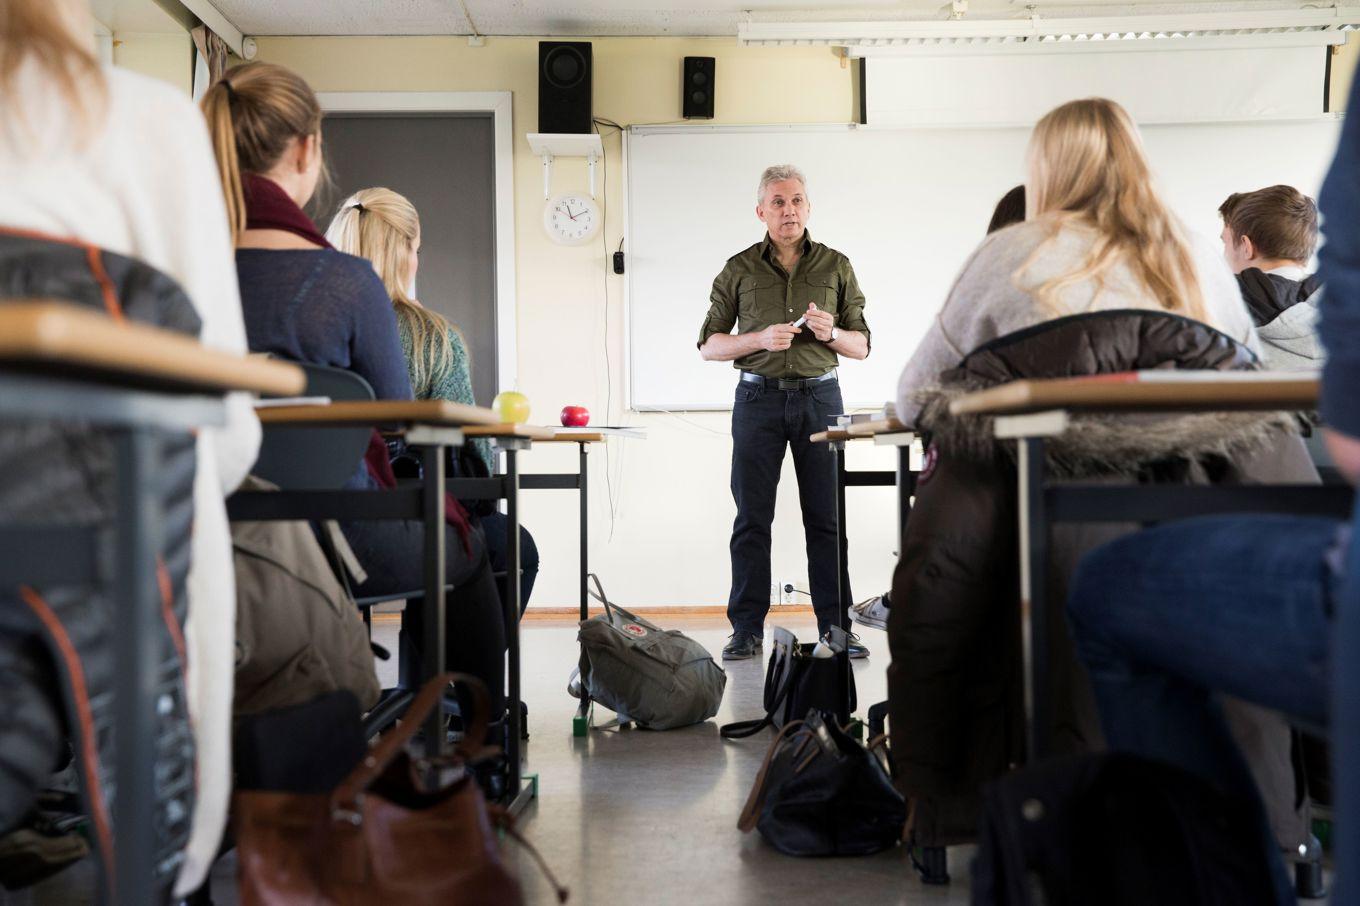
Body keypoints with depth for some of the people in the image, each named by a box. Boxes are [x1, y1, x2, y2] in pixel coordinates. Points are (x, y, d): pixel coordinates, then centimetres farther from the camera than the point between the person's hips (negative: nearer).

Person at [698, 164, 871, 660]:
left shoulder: (836, 266, 9)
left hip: (820, 396, 1)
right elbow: (709, 345, 5)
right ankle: (747, 628, 8)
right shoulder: (739, 270, 7)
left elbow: (861, 346, 11)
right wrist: (761, 339, -12)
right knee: (752, 516, 1)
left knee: (827, 516, 1)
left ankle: (836, 626, 9)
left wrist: (830, 333, -11)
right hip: (759, 397, 0)